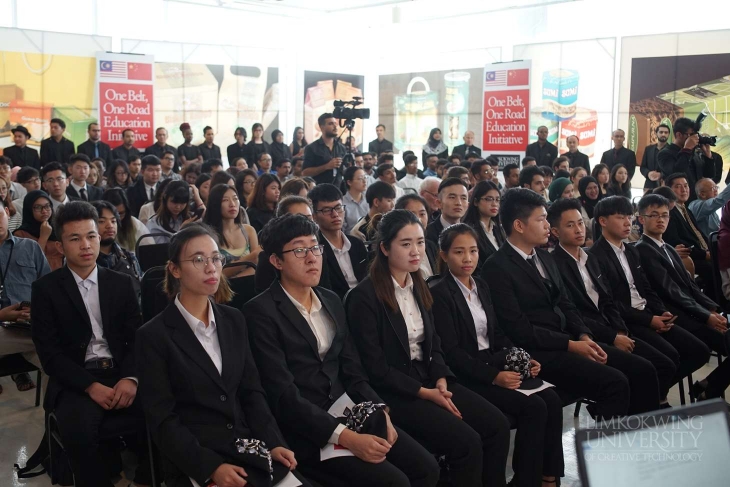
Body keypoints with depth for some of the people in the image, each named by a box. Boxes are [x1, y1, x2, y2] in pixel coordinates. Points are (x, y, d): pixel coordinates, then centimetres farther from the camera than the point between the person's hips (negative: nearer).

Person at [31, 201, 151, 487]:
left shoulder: (121, 284, 11)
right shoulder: (46, 288, 3)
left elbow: (138, 338, 6)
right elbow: (49, 351, -4)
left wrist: (130, 377, -15)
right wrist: (91, 386, -17)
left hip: (121, 373, 2)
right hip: (76, 381, -2)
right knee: (78, 429, -34)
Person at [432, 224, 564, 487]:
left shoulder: (482, 286, 13)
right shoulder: (438, 293, -11)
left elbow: (497, 334, 15)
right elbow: (451, 351, -16)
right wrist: (494, 376, -21)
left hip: (495, 364, 7)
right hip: (467, 375, -7)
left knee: (551, 399, -13)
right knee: (534, 407, -21)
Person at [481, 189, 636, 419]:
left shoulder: (544, 257, 15)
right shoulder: (497, 268, -12)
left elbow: (565, 305, 16)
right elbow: (519, 330, -17)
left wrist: (584, 336, -3)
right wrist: (570, 345, -16)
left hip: (569, 341, 8)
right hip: (539, 353, -8)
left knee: (643, 372, -3)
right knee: (615, 384, -23)